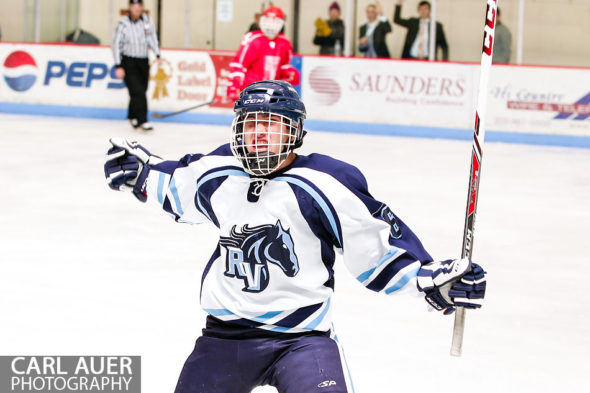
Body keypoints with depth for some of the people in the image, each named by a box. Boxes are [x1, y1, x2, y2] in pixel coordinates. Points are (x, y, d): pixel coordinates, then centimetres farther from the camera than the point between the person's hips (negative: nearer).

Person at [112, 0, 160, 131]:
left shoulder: (147, 20, 2)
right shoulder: (123, 24, -11)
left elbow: (152, 38, 14)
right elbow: (116, 45, -9)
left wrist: (158, 55, 4)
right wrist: (118, 66, -13)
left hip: (143, 62, 5)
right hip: (128, 62, -5)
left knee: (141, 90, 11)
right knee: (137, 91, -15)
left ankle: (132, 116, 32)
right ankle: (142, 121, -15)